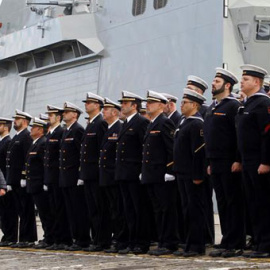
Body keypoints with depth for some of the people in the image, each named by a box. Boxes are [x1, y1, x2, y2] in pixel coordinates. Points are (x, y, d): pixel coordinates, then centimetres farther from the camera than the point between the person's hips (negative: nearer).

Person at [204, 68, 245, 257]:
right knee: (222, 204, 10)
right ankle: (227, 243, 15)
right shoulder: (212, 108, 18)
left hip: (230, 164, -9)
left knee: (234, 203, -4)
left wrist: (238, 160, -20)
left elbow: (240, 134, -15)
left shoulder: (233, 105, -8)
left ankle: (236, 245, -1)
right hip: (216, 165, 9)